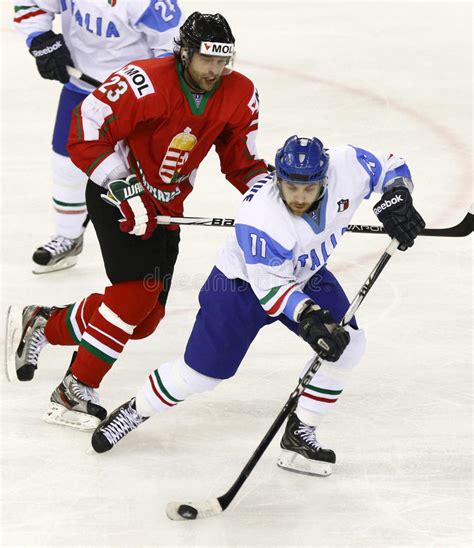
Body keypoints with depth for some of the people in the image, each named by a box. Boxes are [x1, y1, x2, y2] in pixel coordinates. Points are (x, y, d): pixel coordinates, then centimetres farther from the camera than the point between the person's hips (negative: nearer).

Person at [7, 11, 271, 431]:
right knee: (138, 290, -23)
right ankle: (75, 392, -12)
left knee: (145, 318, 3)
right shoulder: (144, 84, -26)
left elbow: (241, 160, 6)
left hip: (167, 206, 7)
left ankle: (44, 325, 22)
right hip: (114, 193, -7)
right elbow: (86, 133, -23)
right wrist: (125, 189, -28)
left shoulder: (240, 95, -6)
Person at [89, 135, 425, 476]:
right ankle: (136, 410, 27)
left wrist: (396, 199, -27)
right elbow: (271, 286, -31)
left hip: (306, 275, 5)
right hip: (243, 282, -5)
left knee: (348, 345, -12)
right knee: (200, 373, 0)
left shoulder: (346, 166, -28)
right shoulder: (261, 219, -39)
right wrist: (308, 316, -43)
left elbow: (390, 167, -9)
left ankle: (299, 434, 2)